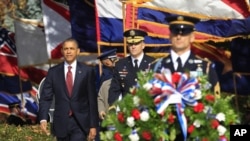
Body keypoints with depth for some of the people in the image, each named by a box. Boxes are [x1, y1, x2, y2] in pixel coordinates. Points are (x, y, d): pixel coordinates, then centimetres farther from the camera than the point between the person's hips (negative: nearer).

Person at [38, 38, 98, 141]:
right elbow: (45, 97, 1)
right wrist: (43, 119, -15)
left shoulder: (88, 71, 0)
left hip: (80, 123, -2)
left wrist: (93, 125, -3)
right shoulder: (53, 72, 4)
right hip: (61, 123, 2)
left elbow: (92, 100, 0)